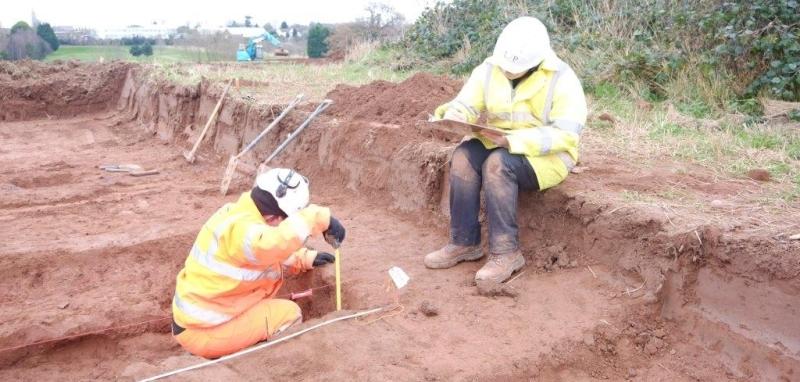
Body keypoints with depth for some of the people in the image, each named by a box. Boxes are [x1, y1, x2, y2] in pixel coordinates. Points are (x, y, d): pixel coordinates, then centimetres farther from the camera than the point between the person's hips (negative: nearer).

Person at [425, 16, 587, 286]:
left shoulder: (562, 80, -17)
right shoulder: (489, 69, -3)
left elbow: (564, 134, -23)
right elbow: (464, 104, -3)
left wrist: (511, 140, -34)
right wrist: (451, 118, -29)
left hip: (547, 156, -5)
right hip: (498, 146, 5)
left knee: (498, 164, -34)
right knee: (463, 156, -25)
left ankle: (506, 252, -26)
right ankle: (464, 243, -18)